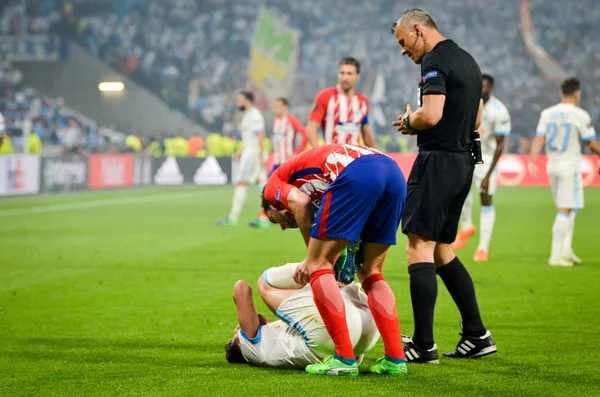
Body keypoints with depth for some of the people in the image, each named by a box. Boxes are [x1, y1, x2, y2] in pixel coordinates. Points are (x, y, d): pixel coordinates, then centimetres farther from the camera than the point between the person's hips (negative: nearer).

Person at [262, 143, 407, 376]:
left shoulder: (274, 184, 24)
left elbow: (300, 202, 1)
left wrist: (312, 258, 9)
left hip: (356, 174, -8)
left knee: (318, 266, 4)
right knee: (371, 273, 19)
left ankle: (345, 358, -2)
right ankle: (395, 358, 11)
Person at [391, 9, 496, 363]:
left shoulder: (435, 62, -12)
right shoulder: (467, 61, 18)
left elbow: (431, 115, -25)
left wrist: (409, 122, -3)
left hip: (438, 159, -10)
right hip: (465, 160, 10)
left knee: (419, 247, -8)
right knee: (442, 251, 16)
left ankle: (424, 345, -10)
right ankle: (477, 336, 15)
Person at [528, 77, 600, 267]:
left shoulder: (547, 114, 4)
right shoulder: (580, 115, -9)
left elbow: (539, 139, -4)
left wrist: (532, 162, -8)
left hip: (552, 166, 6)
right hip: (570, 166, -6)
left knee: (569, 209, 18)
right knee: (565, 211, -4)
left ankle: (565, 249, 14)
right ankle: (556, 255, -8)